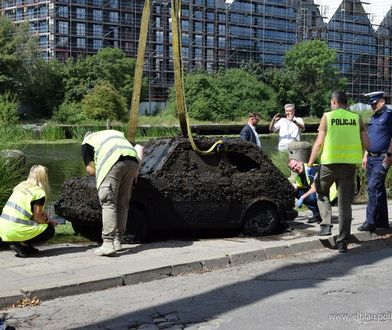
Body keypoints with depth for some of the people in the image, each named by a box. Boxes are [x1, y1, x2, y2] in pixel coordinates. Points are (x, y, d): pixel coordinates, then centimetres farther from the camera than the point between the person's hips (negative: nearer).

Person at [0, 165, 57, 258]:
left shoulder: (21, 185, 13)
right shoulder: (39, 192, -8)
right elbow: (37, 218, -5)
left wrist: (42, 213, 17)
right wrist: (50, 222, 14)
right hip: (16, 231, -8)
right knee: (50, 230, 8)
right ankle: (21, 244, -6)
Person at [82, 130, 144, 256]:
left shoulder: (86, 142, 25)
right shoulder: (116, 133, 39)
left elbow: (90, 170, 14)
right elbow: (139, 147, 29)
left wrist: (99, 172, 33)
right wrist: (137, 168, 27)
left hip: (113, 162, -5)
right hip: (132, 162, 5)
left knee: (108, 203, -5)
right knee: (122, 204, 13)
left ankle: (108, 244, -15)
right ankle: (117, 241, 14)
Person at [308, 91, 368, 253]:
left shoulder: (327, 117, -1)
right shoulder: (356, 118, 6)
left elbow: (319, 143, -6)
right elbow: (366, 144, 2)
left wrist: (310, 164, -1)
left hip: (329, 162, -2)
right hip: (350, 163, 2)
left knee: (321, 192, 23)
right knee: (345, 202, 7)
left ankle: (326, 224, 5)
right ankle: (343, 241, 7)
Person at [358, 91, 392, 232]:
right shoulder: (373, 118, 18)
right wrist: (366, 155, 20)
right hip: (372, 158, 8)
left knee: (373, 187, -15)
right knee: (378, 189, 11)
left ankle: (371, 222, -14)